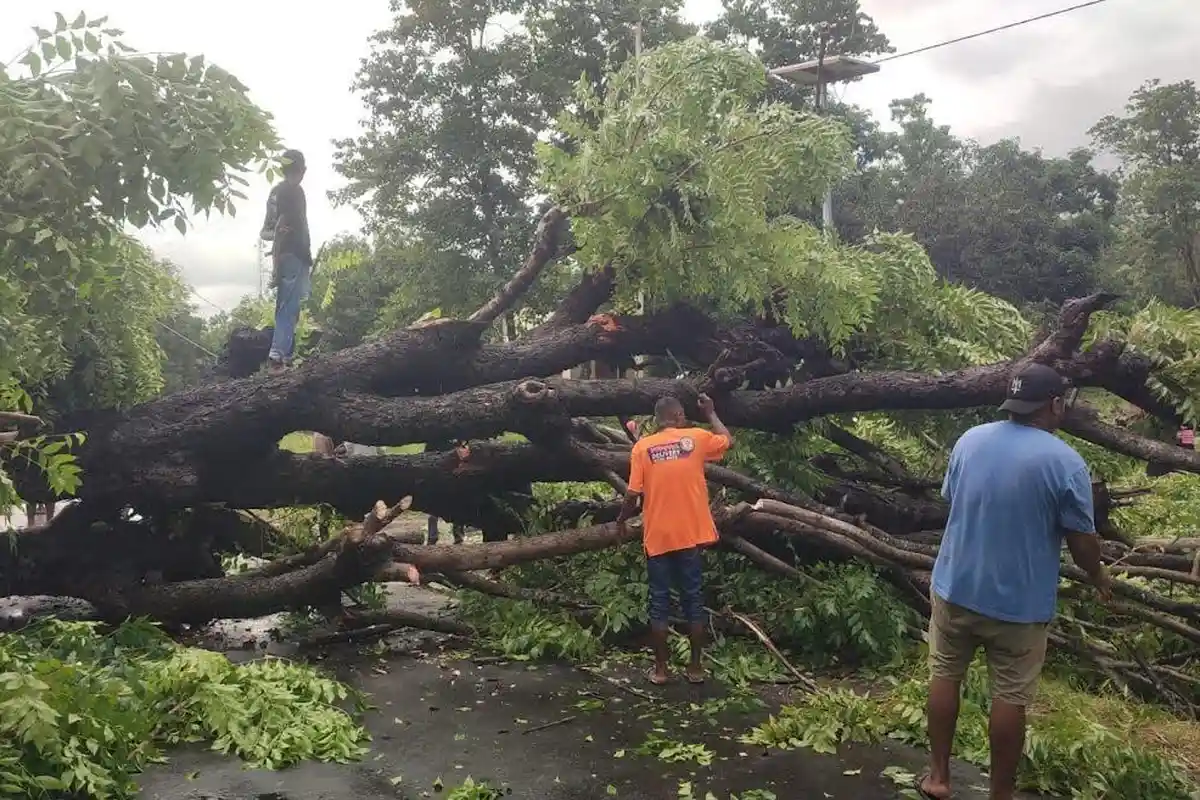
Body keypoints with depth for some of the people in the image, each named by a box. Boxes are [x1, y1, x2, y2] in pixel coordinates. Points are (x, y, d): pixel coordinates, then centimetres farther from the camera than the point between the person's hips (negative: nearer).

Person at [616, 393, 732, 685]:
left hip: (657, 537, 0)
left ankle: (660, 669, 14)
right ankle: (696, 667, 17)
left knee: (659, 602, 8)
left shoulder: (642, 447, -5)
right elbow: (727, 440, 17)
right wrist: (710, 413, 28)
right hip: (690, 535, 1)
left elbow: (633, 495, -6)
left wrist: (622, 519, 11)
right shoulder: (696, 438, -2)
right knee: (693, 599, 10)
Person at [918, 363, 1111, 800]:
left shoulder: (968, 440, -1)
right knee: (1009, 697, 9)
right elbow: (1082, 540, -9)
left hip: (955, 587, 4)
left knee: (945, 676, 16)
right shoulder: (1065, 462, -16)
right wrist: (1098, 575, 12)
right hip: (1018, 603, -4)